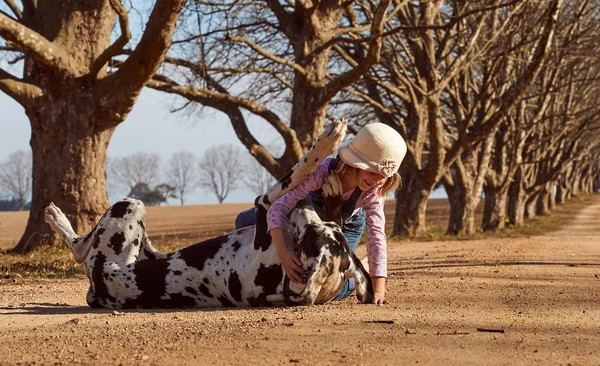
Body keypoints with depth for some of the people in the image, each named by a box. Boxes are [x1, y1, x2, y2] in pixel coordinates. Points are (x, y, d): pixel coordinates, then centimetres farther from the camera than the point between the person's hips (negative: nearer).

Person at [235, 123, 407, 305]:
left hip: (345, 226, 0)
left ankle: (365, 266, 16)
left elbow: (376, 236, -37)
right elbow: (278, 209, -45)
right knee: (245, 221, -17)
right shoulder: (321, 171, -44)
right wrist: (283, 253, -59)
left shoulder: (373, 191, -36)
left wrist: (378, 290, -43)